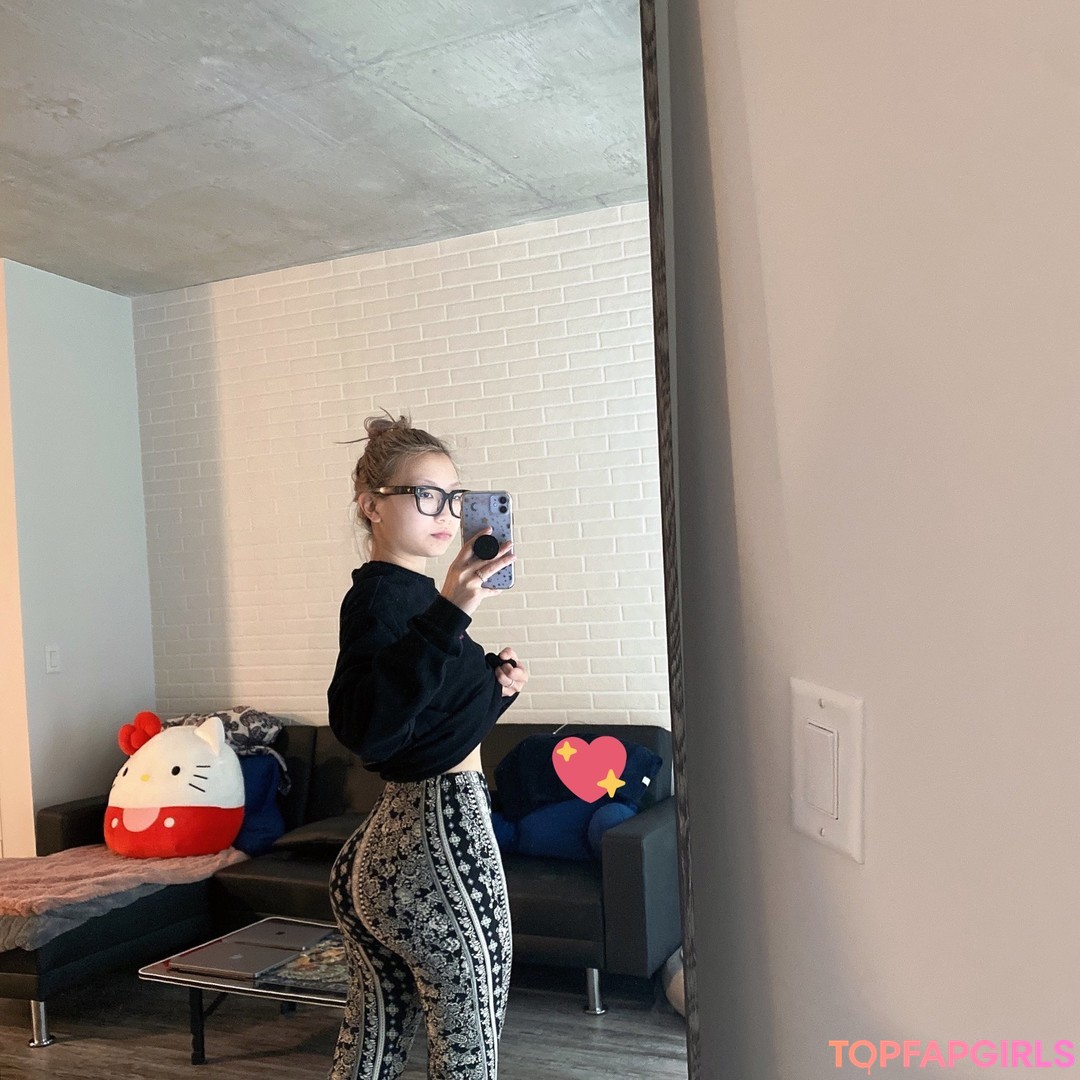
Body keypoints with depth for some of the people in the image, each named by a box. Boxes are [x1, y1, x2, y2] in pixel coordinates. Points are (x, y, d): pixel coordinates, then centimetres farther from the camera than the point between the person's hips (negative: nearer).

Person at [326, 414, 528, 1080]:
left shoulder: (410, 594, 10)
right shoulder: (382, 596, -18)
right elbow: (366, 729, -34)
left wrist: (495, 685, 5)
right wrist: (448, 618, -40)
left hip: (383, 849, 9)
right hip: (441, 840, -9)